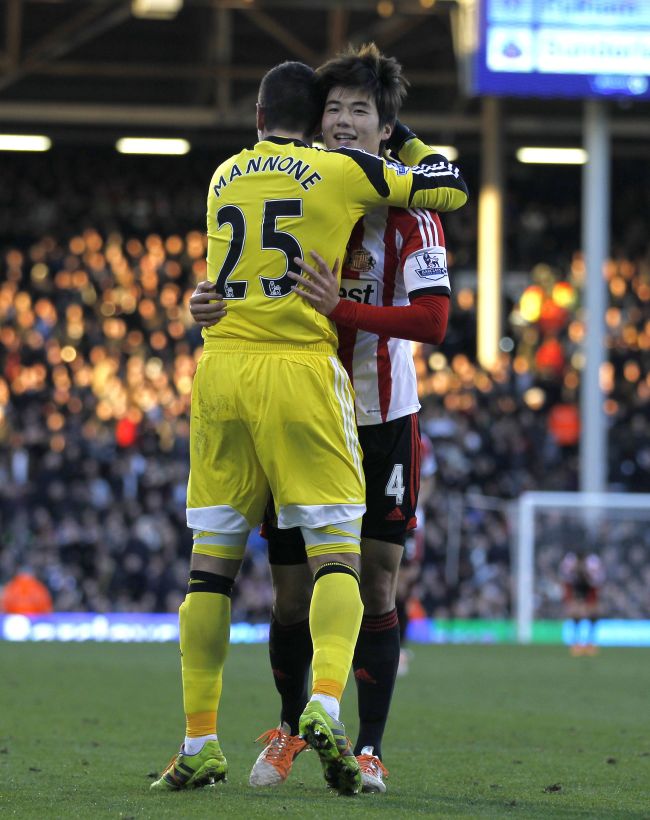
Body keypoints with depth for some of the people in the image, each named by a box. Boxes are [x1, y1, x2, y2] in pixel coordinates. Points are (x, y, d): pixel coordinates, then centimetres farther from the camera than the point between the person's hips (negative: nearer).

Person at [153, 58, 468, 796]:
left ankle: (198, 744, 8)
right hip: (301, 371, -4)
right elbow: (453, 189, 12)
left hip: (222, 368, 4)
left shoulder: (222, 178, 15)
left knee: (211, 560, 8)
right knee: (336, 554, -3)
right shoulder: (342, 172, 2)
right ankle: (324, 705, -25)